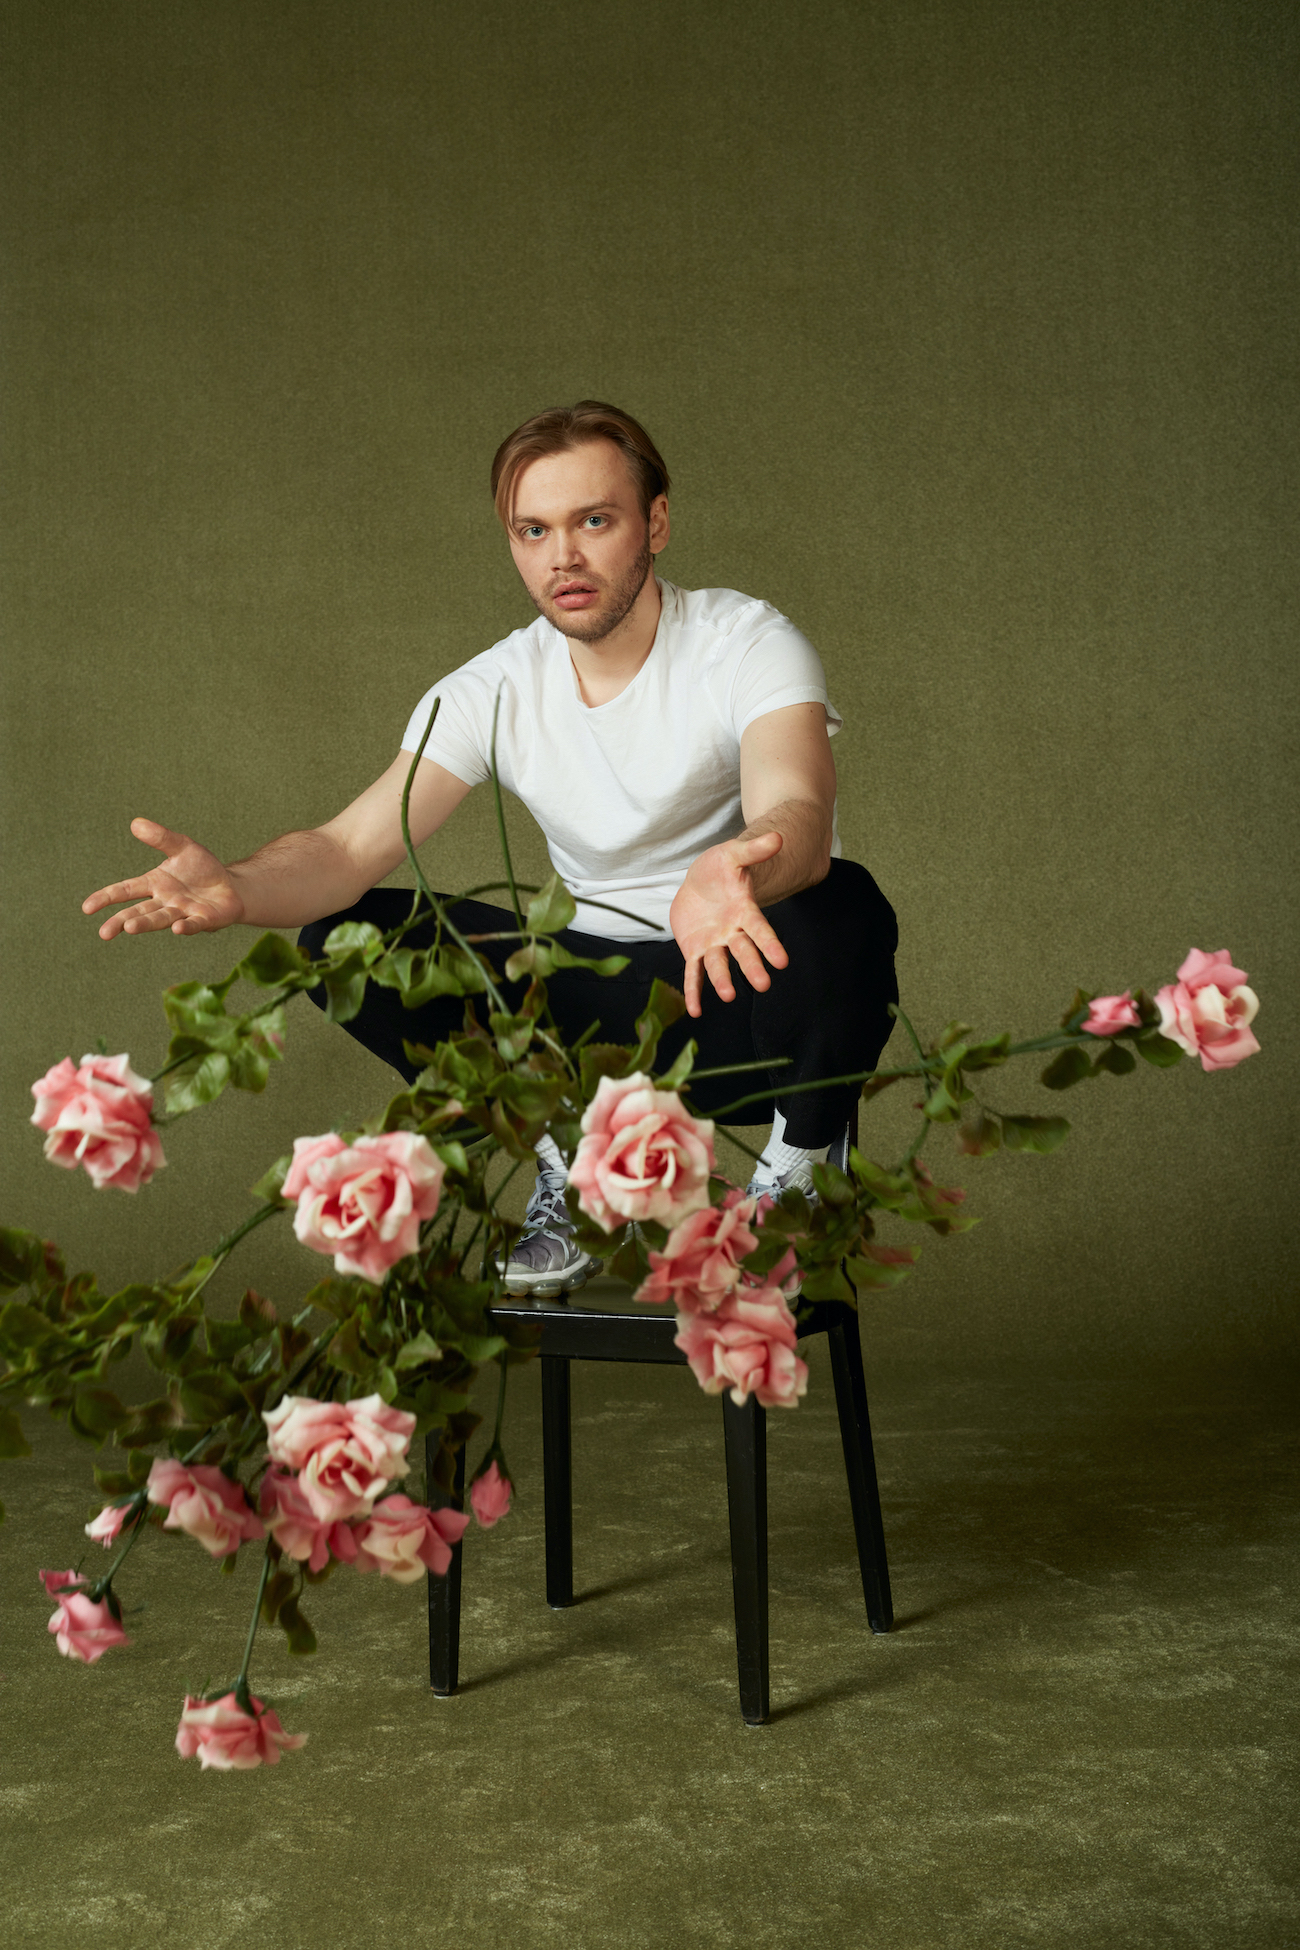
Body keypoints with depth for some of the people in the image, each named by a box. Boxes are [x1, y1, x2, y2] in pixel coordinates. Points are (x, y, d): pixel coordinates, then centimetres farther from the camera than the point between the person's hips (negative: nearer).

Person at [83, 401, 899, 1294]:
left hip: (754, 992, -3)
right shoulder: (493, 692, -5)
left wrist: (733, 877, -61)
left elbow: (799, 813, -36)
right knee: (341, 938, -12)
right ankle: (573, 1166, 2)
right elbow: (350, 848, -15)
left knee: (840, 909, -37)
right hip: (603, 1000, 3)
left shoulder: (747, 644, -16)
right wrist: (237, 887, -39)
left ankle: (796, 1169, -7)